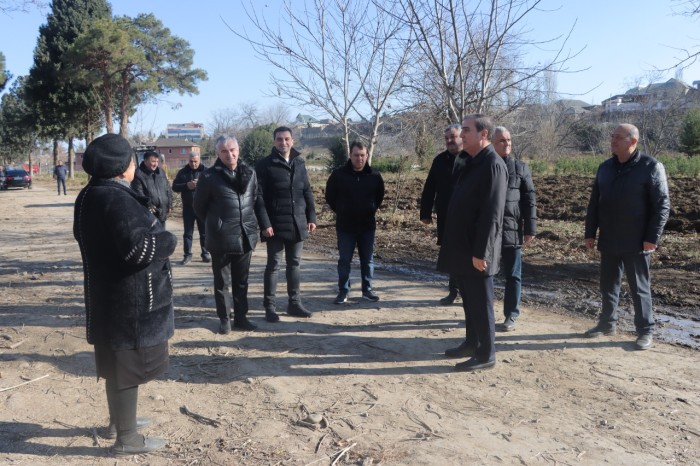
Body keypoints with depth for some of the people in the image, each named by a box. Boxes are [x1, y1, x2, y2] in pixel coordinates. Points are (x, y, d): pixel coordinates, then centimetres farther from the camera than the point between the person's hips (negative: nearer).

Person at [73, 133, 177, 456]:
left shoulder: (89, 195, 7)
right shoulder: (117, 199, -24)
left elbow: (82, 234, 22)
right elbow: (137, 248, -31)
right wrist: (168, 241, -15)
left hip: (107, 295, 10)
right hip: (130, 300, -10)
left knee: (117, 362, 22)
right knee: (129, 366, 3)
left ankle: (118, 421, 38)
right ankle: (126, 437, 16)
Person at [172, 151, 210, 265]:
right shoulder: (183, 172, 5)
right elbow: (175, 187, 2)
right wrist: (187, 185, -15)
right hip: (188, 207, 1)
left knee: (204, 232, 6)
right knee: (188, 233, 6)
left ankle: (206, 253, 16)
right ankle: (187, 255, 12)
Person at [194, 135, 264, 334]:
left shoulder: (249, 173, 5)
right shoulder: (209, 176, -7)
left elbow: (257, 200, 15)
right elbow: (199, 205, 1)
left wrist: (260, 223, 11)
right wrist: (214, 224, 8)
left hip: (245, 236, 4)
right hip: (221, 238, -3)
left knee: (241, 281, 13)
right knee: (222, 282, 7)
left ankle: (241, 317, 24)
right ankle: (224, 319, 18)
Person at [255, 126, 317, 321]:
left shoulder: (299, 163, 10)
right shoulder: (265, 165, -6)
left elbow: (307, 192, 13)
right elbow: (259, 197, -10)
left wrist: (311, 217, 5)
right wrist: (264, 223, -16)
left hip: (297, 223, 5)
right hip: (275, 224, -5)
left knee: (294, 264, 12)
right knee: (273, 265, 3)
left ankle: (294, 303, 22)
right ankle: (270, 306, 11)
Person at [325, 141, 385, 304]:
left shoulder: (374, 175, -2)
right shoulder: (338, 174, -7)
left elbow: (380, 196, 15)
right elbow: (330, 196, 6)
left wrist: (372, 209, 11)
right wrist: (340, 211, 8)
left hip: (368, 225, 2)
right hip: (345, 226, -2)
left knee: (368, 259, 9)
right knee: (344, 260, 3)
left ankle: (367, 290, 21)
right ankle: (343, 291, 12)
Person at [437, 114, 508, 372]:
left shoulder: (493, 165, -16)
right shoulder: (472, 163, 13)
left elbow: (491, 214, -21)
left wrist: (481, 252, -22)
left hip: (476, 251, -9)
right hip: (463, 247, 9)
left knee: (481, 303, 2)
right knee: (469, 301, 18)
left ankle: (486, 354, 13)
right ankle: (472, 343, 32)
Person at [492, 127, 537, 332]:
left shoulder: (520, 168, 3)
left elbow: (529, 200, 1)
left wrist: (530, 229, -5)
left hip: (512, 231, -1)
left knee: (513, 275, 5)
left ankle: (511, 316, 15)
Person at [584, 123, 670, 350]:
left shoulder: (651, 167, -8)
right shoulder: (605, 167, 8)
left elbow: (662, 205, -10)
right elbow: (594, 203, 12)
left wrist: (652, 238, -16)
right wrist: (590, 233, 9)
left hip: (636, 243, -5)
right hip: (608, 242, 5)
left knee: (640, 288, 4)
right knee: (608, 285, 13)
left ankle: (645, 330, 16)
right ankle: (607, 323, 28)